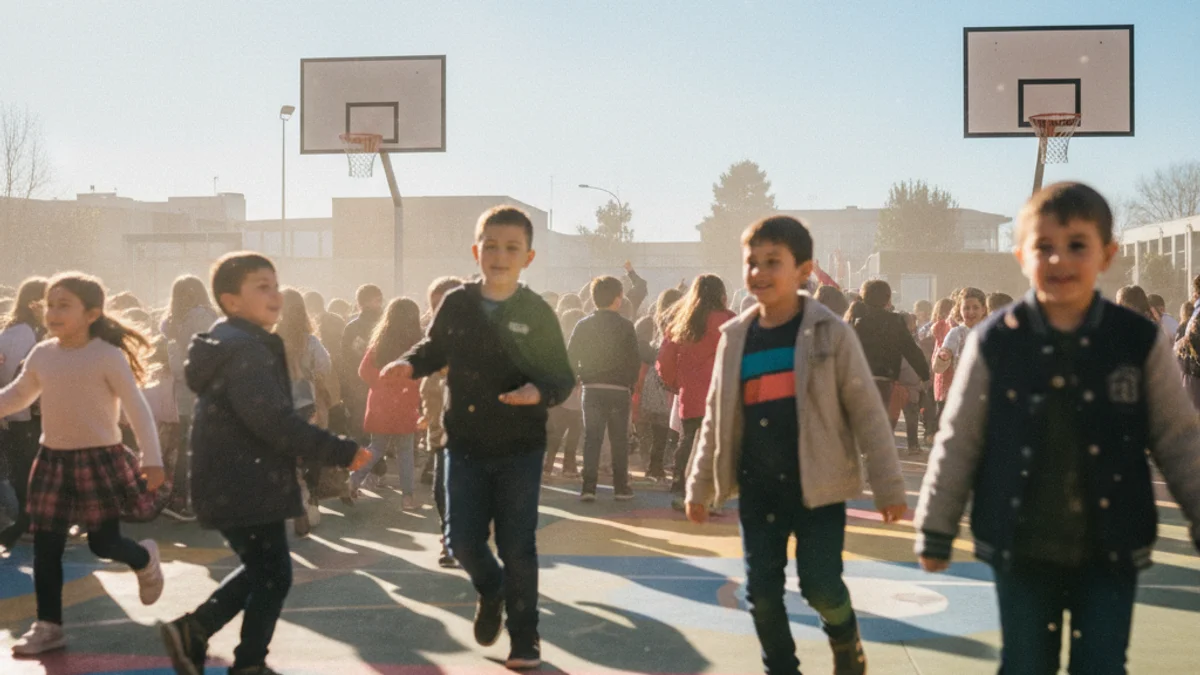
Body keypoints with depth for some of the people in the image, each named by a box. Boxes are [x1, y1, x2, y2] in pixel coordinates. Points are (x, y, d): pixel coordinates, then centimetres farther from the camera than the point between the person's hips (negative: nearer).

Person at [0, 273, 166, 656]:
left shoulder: (108, 356, -12)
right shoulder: (41, 355, 3)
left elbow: (136, 408, -12)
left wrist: (152, 459, -18)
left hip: (99, 459, -5)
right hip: (53, 460, 5)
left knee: (103, 543, 0)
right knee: (46, 548, 5)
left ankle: (145, 560, 34)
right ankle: (49, 626, 16)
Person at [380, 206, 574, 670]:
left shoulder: (538, 314, -9)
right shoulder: (456, 304, -2)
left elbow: (563, 378, -7)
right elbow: (436, 349, 14)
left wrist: (540, 392, -28)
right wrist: (411, 364, -6)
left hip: (520, 448, -2)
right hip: (465, 444, 2)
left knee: (517, 546, 3)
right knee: (463, 540, 4)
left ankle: (524, 636, 21)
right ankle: (490, 591, 37)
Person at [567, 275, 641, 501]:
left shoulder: (583, 325, 1)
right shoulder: (625, 326, -5)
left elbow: (571, 357, 0)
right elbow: (635, 360, -5)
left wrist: (581, 378, 12)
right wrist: (631, 385, 7)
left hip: (592, 389, 2)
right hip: (619, 390, -1)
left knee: (591, 438, 4)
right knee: (619, 440, 8)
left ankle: (588, 487, -3)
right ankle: (621, 487, 11)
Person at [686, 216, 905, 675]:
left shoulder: (830, 332, -7)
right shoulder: (736, 338, 4)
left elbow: (866, 410, -5)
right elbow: (717, 417, 11)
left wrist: (887, 483, -6)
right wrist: (699, 484, 12)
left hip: (818, 484, -3)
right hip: (758, 487, 4)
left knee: (820, 585, -3)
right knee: (762, 591, 5)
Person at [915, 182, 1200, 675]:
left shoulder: (1141, 341, -5)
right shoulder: (994, 342, -7)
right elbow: (958, 442, -1)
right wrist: (936, 528, 3)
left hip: (1111, 546, 0)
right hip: (1021, 545, 0)